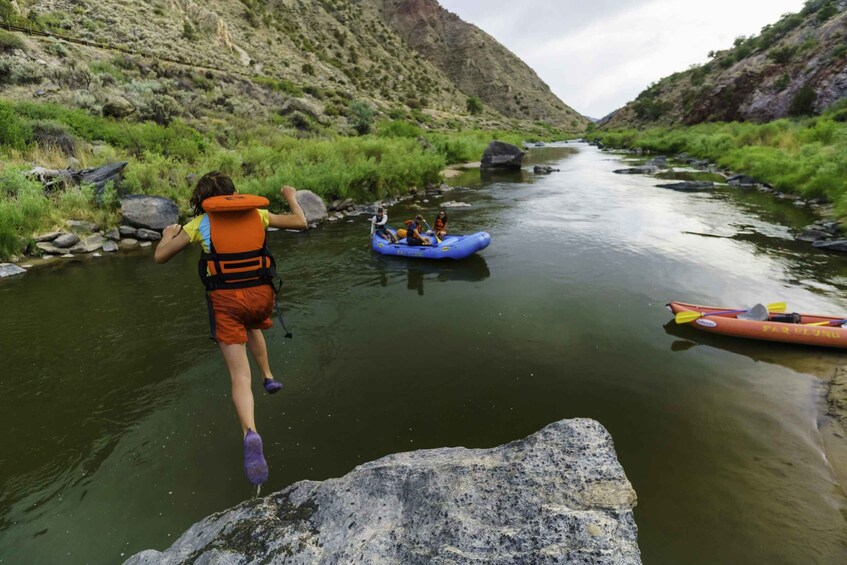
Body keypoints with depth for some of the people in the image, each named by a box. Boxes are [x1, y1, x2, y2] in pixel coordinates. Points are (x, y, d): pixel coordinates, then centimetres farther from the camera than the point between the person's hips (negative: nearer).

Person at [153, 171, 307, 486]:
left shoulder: (201, 223, 2)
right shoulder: (258, 214, 6)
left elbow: (160, 257, 8)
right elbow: (300, 223, 16)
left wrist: (168, 234, 29)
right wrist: (291, 197, 34)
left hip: (226, 299, -2)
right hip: (261, 294, 2)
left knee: (239, 376, -2)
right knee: (253, 327, 39)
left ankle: (251, 434, -23)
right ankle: (268, 377, 39)